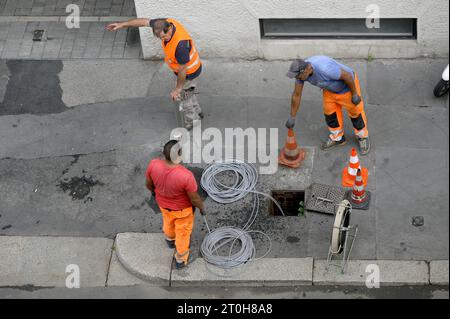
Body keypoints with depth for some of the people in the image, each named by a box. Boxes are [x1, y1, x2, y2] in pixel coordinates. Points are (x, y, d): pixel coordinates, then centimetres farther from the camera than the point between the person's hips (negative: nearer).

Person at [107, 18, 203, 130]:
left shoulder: (180, 44, -43)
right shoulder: (165, 24, -21)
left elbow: (182, 69, -30)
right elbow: (144, 22, -6)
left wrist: (177, 88, -16)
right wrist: (122, 24, -1)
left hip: (189, 73, -8)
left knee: (183, 98, 16)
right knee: (189, 93, 32)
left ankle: (192, 122, 40)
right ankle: (197, 112, 56)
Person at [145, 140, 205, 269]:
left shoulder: (153, 165, -32)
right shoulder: (186, 176, -43)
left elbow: (148, 183, -9)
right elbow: (195, 199, -26)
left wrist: (153, 190, 14)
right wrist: (202, 208, -3)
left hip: (163, 202, 4)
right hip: (182, 208, -4)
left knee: (168, 220, 37)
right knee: (182, 232, 26)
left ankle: (170, 239, 68)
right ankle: (180, 260, 50)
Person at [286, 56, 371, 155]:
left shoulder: (324, 69, -44)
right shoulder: (301, 71, -20)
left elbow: (347, 75, -31)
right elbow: (296, 94, -9)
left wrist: (355, 94, -18)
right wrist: (292, 117, -3)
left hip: (348, 84, -6)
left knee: (355, 112, 11)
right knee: (330, 112, 15)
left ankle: (363, 137, 34)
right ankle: (337, 137, 37)